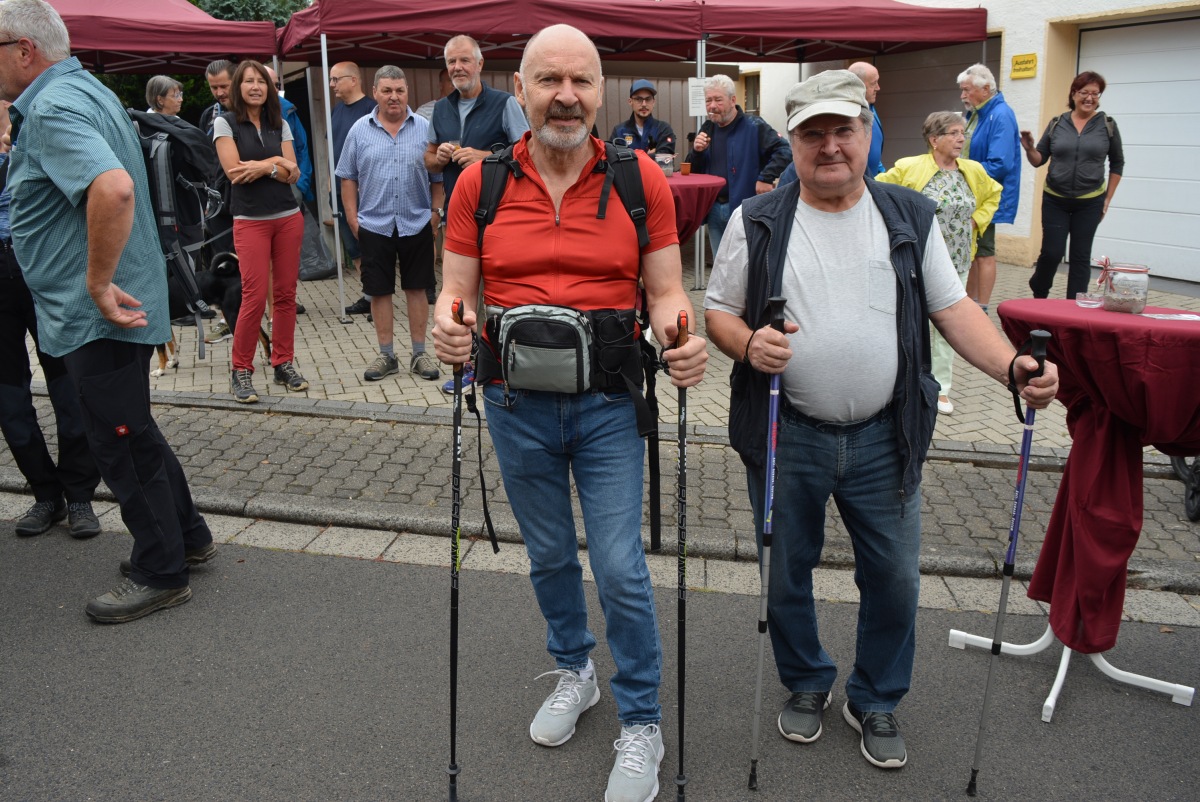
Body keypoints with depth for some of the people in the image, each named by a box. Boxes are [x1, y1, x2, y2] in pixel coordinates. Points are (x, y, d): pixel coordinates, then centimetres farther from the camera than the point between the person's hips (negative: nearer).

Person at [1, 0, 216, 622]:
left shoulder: (53, 110, -19)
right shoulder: (83, 89, 15)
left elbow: (113, 187, -38)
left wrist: (98, 283, -28)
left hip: (98, 315, -10)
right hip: (102, 312, 10)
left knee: (122, 443, 1)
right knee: (132, 432, 20)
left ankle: (160, 575, 15)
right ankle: (187, 537, 33)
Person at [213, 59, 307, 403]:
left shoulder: (280, 124, 12)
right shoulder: (225, 122, 2)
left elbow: (293, 172, 3)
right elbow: (234, 170, -10)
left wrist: (262, 167, -11)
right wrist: (274, 162, -6)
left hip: (288, 217, 4)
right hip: (250, 220, -4)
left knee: (286, 294, 4)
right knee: (255, 296, -10)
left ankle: (284, 363, 15)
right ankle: (241, 371, 2)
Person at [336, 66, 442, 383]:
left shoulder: (424, 128, 1)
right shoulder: (360, 130, 3)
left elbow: (438, 176, 4)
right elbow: (348, 178, 6)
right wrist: (353, 218, 1)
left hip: (416, 224, 0)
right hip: (374, 225, 1)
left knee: (417, 288, 7)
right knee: (379, 291, 6)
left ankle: (419, 354, 17)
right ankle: (386, 356, 18)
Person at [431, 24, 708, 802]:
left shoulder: (641, 180, -2)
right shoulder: (479, 183, 0)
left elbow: (666, 289, -1)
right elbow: (456, 290, 3)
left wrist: (682, 339, -23)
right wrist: (448, 324, -20)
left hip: (609, 403, -2)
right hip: (517, 406, 2)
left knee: (621, 569, -1)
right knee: (549, 556, 18)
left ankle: (641, 723, 21)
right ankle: (574, 672, 44)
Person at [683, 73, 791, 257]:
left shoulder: (753, 126, -7)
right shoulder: (707, 129, 12)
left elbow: (784, 151, -14)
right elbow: (693, 173, 14)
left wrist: (766, 178, -21)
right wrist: (697, 152, -5)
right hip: (714, 210, 6)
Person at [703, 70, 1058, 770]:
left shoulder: (910, 217, 4)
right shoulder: (758, 223, 0)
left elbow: (953, 307, 3)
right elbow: (719, 310, 4)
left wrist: (1013, 365, -13)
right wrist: (748, 344, -19)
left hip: (883, 437, 1)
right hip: (786, 436, -1)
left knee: (894, 578, 9)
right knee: (785, 575, 13)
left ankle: (876, 701, 35)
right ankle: (807, 685, 40)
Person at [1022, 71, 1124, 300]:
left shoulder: (1107, 125, 1)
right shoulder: (1057, 124, 2)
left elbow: (1117, 164, 10)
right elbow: (1038, 160, 5)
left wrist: (1108, 199, 6)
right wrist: (1029, 148, -17)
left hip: (1090, 203, 0)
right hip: (1055, 200, 0)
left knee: (1081, 256, 3)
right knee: (1052, 253, -3)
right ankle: (1038, 295, 23)